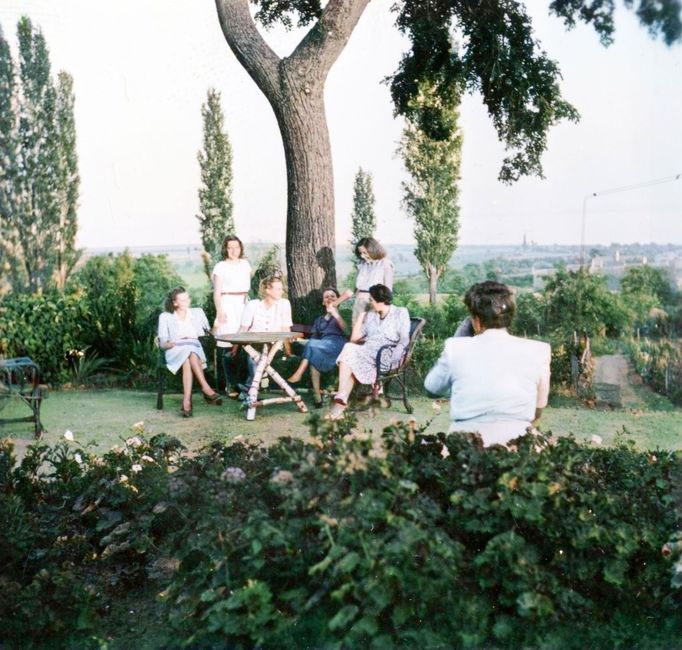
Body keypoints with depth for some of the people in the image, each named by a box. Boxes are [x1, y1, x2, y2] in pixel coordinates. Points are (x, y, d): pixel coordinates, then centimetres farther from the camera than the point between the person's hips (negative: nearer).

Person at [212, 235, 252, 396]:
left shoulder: (245, 264, 15)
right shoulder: (220, 267, 1)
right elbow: (217, 293, -2)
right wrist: (219, 311, -10)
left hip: (243, 304, 4)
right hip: (228, 305, -4)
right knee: (229, 347, -7)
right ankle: (230, 384, -3)